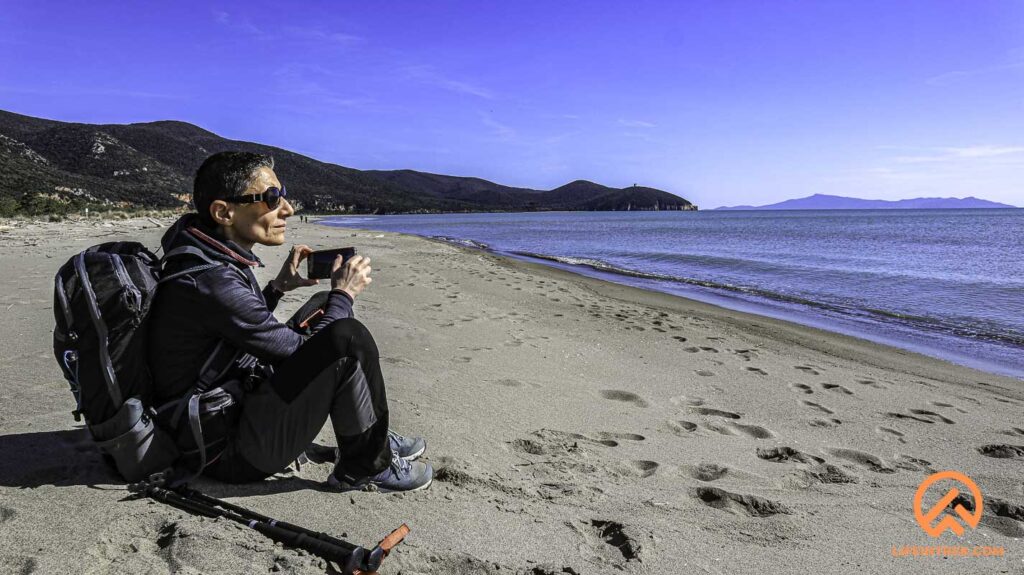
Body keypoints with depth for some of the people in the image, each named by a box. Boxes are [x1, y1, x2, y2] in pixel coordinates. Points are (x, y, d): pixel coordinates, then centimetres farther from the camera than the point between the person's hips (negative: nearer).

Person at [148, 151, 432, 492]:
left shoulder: (214, 260, 4)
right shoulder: (210, 283, -26)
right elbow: (303, 355, -20)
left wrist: (279, 287, 11)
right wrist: (344, 294, -7)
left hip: (237, 406, 10)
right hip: (230, 454, -10)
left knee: (321, 311, 16)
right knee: (348, 339, -25)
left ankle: (372, 436, 17)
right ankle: (368, 468, -4)